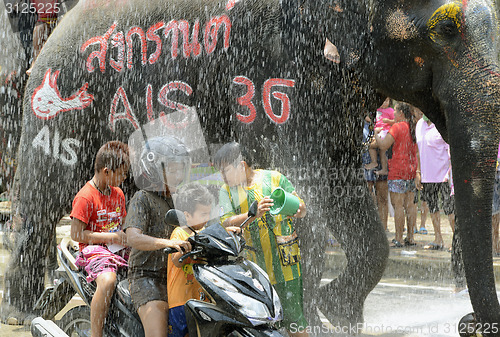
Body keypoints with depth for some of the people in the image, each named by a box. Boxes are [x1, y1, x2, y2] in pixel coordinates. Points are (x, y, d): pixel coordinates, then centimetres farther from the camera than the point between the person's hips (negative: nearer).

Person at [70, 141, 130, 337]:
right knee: (107, 281, -36)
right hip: (93, 249, -8)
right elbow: (76, 234, -15)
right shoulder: (85, 197, -11)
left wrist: (127, 236, 5)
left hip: (118, 248, 8)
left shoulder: (118, 194, 15)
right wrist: (112, 237, -15)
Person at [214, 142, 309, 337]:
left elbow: (301, 209, 8)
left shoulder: (274, 178, 4)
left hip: (284, 260, -2)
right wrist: (254, 214, -23)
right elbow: (226, 222, -7)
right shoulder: (227, 191, 9)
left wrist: (299, 210, -17)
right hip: (252, 264, 2)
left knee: (293, 318, -1)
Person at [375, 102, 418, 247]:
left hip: (398, 170, -8)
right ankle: (410, 237, 11)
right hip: (411, 170, 8)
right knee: (410, 204, 9)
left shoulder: (397, 127, -11)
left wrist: (376, 133, 1)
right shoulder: (412, 127, 11)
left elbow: (383, 146, -15)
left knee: (398, 205, -7)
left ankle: (398, 239, -8)